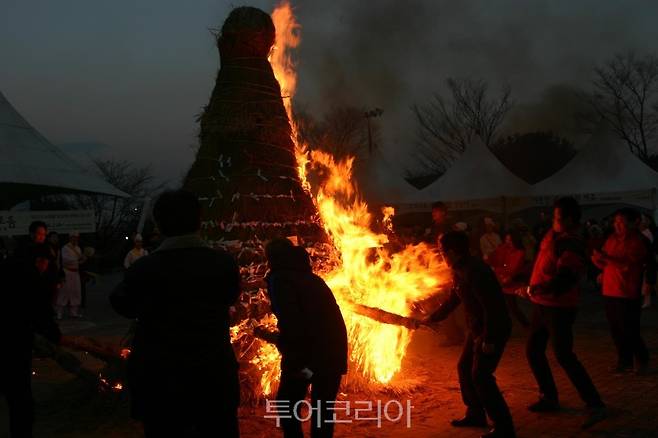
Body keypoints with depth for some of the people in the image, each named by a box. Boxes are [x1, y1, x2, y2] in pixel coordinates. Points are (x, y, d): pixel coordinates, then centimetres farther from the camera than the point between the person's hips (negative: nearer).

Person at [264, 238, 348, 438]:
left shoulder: (280, 279, -2)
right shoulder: (313, 279, 20)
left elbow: (290, 321, -15)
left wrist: (295, 359, -8)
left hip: (306, 355, -6)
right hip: (333, 353, 6)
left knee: (286, 406, 10)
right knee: (323, 411, 14)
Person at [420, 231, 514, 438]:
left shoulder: (475, 271, -25)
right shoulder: (460, 271, 8)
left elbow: (491, 306, -28)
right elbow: (452, 301, 21)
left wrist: (489, 340, -26)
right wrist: (430, 319, 26)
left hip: (494, 330, -10)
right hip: (477, 329, 10)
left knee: (480, 376, -11)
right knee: (465, 368, 16)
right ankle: (476, 414, 30)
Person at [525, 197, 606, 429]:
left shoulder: (571, 245, -21)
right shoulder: (553, 235, 6)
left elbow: (565, 278, -31)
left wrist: (538, 288, -35)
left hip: (559, 307, -9)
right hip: (543, 304, 9)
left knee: (563, 355, -11)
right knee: (533, 350, 14)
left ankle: (595, 405, -5)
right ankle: (549, 397, 27)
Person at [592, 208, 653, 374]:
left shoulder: (639, 241, -7)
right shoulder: (612, 238, 11)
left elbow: (629, 264, -19)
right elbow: (605, 265, 14)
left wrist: (607, 257, -26)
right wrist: (597, 259, -7)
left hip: (628, 293, -6)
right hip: (610, 291, 6)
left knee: (629, 331, -4)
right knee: (616, 330, 8)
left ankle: (642, 360, 18)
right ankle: (624, 360, 22)